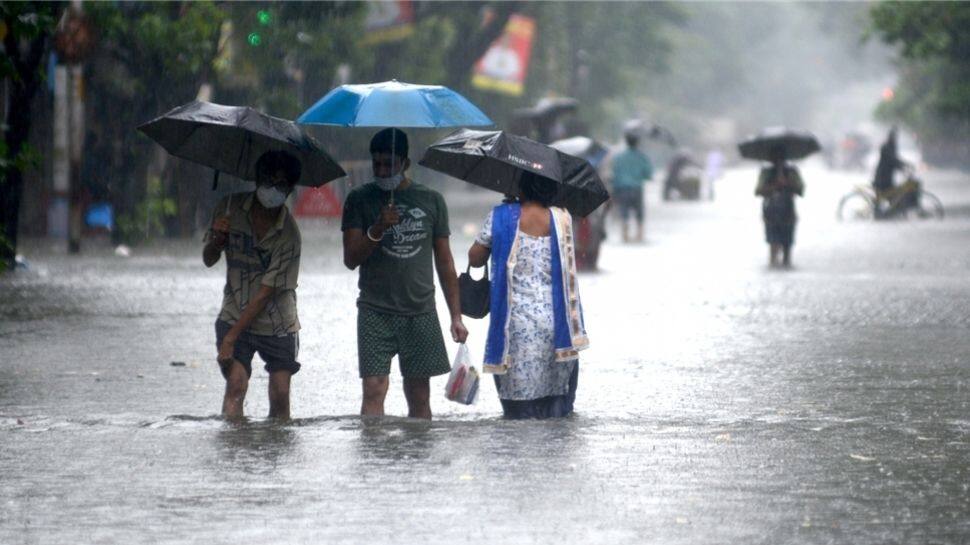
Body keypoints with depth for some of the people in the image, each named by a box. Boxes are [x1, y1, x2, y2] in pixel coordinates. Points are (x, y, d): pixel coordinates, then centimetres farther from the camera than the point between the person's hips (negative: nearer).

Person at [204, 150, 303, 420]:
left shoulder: (288, 234, -16)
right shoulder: (230, 208, -4)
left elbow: (266, 292, -18)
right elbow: (209, 261, 6)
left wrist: (231, 338, -22)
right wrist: (217, 239, -18)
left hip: (277, 325, -1)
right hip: (235, 316, 1)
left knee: (280, 396, -2)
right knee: (236, 385, -17)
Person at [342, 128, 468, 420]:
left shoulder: (431, 201, 8)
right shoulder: (360, 200, 4)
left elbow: (444, 262, 12)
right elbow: (351, 259, -2)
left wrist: (456, 316, 9)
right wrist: (377, 230, -19)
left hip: (420, 312, 2)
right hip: (375, 312, -2)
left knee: (419, 398, 3)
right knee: (373, 390, -12)